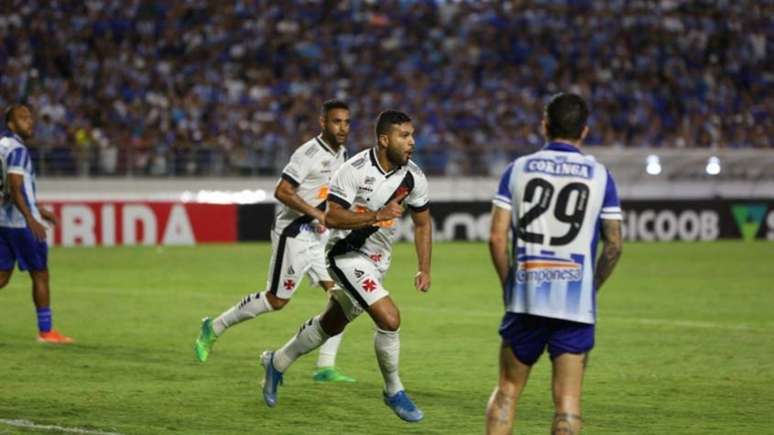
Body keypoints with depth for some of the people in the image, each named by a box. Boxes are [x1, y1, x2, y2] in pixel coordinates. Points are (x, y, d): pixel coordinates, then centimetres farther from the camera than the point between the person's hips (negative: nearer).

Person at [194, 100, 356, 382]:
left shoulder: (340, 153, 9)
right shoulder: (310, 153, -19)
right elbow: (282, 192, -24)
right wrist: (316, 213, -26)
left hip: (319, 235, 8)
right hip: (294, 233, -8)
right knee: (276, 300, 0)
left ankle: (326, 367, -2)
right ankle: (214, 328, 18)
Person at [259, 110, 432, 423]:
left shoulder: (413, 177, -5)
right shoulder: (355, 170, -21)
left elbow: (422, 223, 9)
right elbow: (331, 217, -23)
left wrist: (424, 269, 3)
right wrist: (377, 215, -32)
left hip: (377, 262, 7)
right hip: (348, 255, -7)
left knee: (331, 325, 21)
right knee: (389, 318, -21)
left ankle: (277, 363, 43)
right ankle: (394, 392, -2)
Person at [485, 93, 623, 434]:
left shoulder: (518, 169, 4)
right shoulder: (600, 176, 3)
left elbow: (497, 237, -1)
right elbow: (614, 245, 2)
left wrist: (509, 284, 12)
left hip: (525, 300, 1)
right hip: (576, 303, -1)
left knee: (507, 389, 14)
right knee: (568, 401, 1)